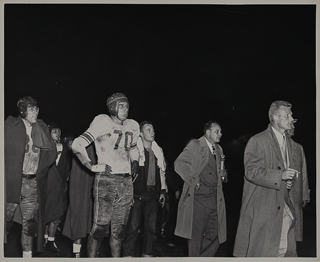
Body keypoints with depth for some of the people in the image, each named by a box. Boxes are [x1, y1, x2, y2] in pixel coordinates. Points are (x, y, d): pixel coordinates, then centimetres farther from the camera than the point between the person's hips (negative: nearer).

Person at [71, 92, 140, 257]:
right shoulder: (103, 123, -4)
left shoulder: (132, 126, 14)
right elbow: (77, 145, -10)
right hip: (106, 181, -5)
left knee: (119, 228, 9)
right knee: (100, 226, -7)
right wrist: (92, 167, -12)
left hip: (126, 183, 6)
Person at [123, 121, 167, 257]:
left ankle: (147, 255, 16)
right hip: (137, 193, -5)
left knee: (151, 228, 7)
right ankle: (128, 255, -1)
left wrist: (162, 191, 14)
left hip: (153, 194, 5)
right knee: (133, 226, -8)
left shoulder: (158, 151, 14)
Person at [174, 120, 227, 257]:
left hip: (214, 198, 7)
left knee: (215, 235, 6)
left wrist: (222, 173, 8)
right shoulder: (195, 145, -4)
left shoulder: (219, 150, 18)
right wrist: (194, 179, -16)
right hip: (198, 197, -6)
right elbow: (179, 163, -13)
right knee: (196, 235, 1)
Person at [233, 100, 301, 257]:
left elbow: (294, 166, 25)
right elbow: (251, 171, -17)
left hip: (284, 203, 7)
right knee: (261, 250, -2)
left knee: (286, 250, 9)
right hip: (262, 207, -7)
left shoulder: (289, 142, 15)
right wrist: (280, 175, -26)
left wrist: (290, 180, 1)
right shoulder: (258, 141, -10)